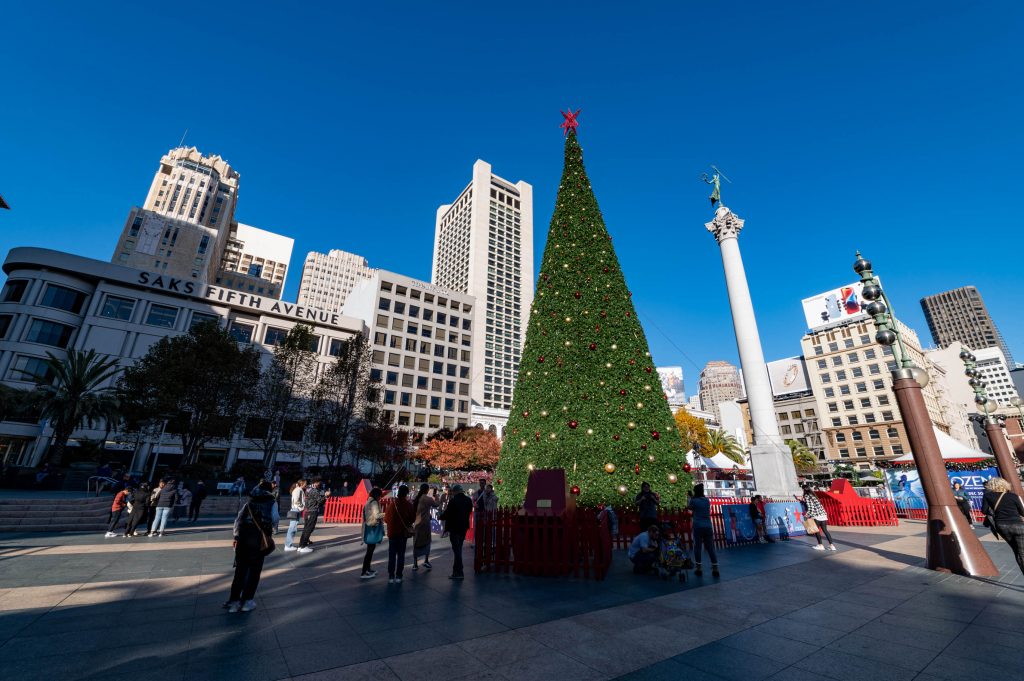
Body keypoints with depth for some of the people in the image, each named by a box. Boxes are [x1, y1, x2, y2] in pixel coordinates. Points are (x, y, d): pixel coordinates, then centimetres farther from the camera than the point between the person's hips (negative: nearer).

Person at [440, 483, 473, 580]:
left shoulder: (453, 501, -18)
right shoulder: (468, 500, 1)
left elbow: (447, 514, -13)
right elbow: (469, 512, 9)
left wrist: (441, 516, 7)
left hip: (454, 528, -6)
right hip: (464, 527, 7)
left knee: (457, 549, 1)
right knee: (458, 548, 19)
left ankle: (459, 573, 5)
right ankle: (456, 570, 29)